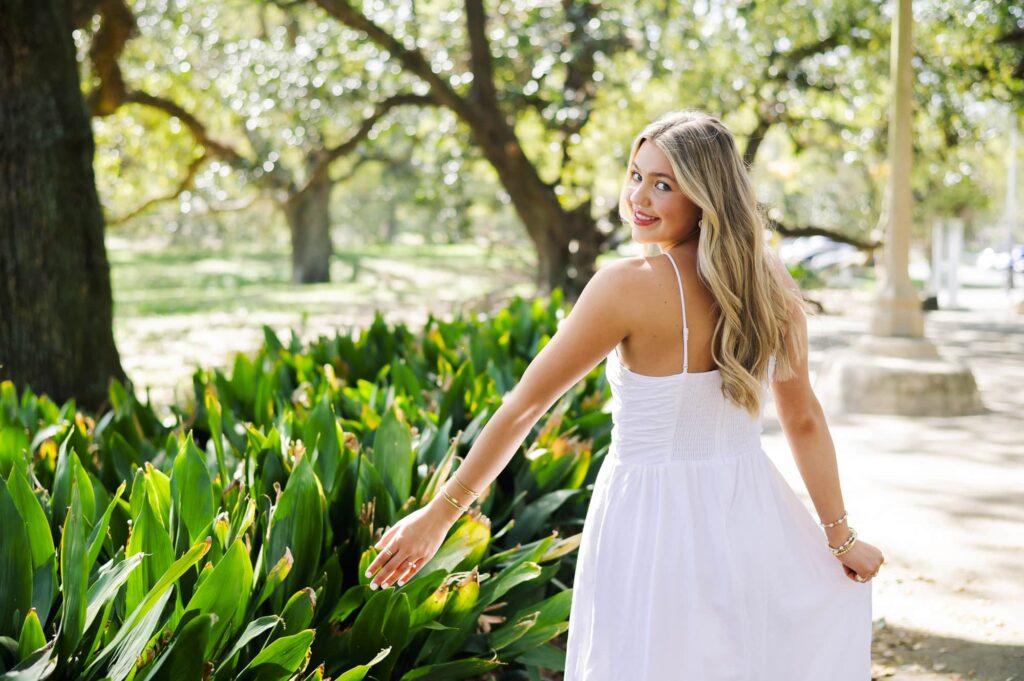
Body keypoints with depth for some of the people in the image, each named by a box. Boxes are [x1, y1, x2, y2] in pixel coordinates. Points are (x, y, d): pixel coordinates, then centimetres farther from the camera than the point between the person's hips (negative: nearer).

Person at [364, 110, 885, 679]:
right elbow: (804, 421, 3)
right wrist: (841, 535, 11)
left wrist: (442, 512, -6)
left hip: (654, 521, -5)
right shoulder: (773, 285, -2)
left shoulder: (627, 286, -17)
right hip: (751, 515, 5)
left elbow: (524, 407, -13)